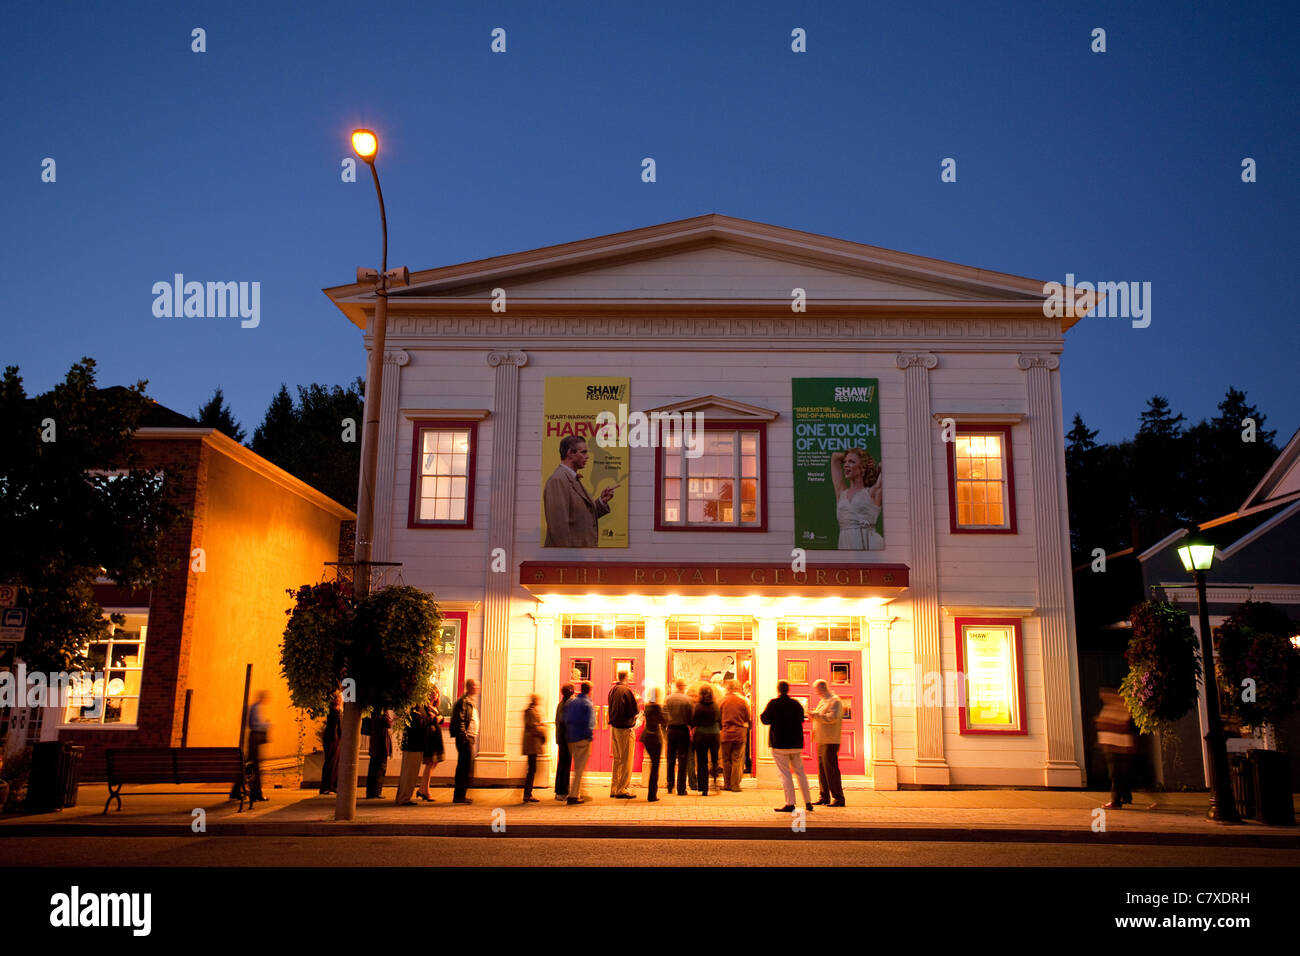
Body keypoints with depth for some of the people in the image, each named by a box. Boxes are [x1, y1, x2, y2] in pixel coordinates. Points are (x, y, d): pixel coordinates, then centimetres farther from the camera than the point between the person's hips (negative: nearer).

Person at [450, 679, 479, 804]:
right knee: (465, 767, -8)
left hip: (470, 739, 10)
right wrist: (464, 736, -21)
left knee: (463, 767, 13)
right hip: (465, 738, -10)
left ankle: (459, 795, 20)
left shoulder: (471, 702, 20)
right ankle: (459, 796, -4)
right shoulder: (464, 701, -11)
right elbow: (459, 720, -18)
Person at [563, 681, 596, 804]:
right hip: (583, 739, -7)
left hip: (571, 738, 7)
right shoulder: (588, 704, -10)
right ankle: (573, 795, -5)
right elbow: (589, 723, -16)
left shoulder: (571, 702, 9)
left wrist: (569, 735, 13)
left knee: (577, 767, 18)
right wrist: (590, 736, -7)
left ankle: (577, 793, 23)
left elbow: (566, 720, 9)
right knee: (580, 768, -2)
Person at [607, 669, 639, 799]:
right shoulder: (627, 691, -16)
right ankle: (622, 790, 1)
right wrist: (635, 699, 2)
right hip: (625, 729, -8)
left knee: (617, 759, 16)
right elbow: (634, 711, -13)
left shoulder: (612, 690, 7)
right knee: (626, 760, 0)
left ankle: (614, 789, 20)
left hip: (614, 727, 8)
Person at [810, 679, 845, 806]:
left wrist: (816, 715, -19)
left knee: (831, 769, -9)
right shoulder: (822, 701, 21)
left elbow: (832, 717, -22)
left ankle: (838, 798, -5)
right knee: (822, 769, 10)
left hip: (830, 741, -9)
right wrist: (813, 716, 12)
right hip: (821, 741, 9)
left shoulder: (835, 701, -8)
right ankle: (824, 798, 15)